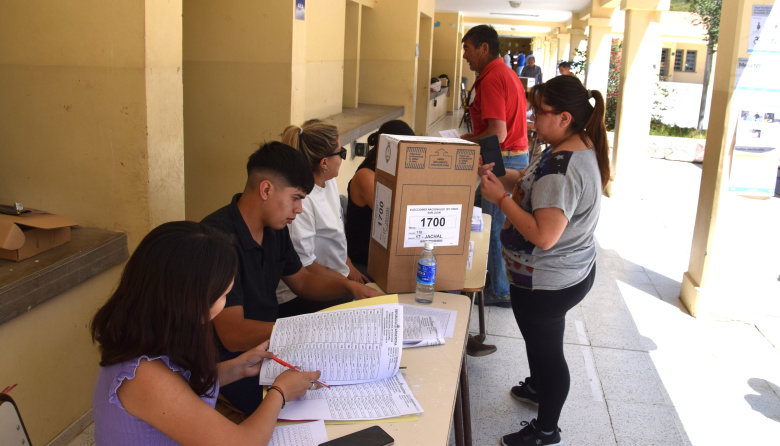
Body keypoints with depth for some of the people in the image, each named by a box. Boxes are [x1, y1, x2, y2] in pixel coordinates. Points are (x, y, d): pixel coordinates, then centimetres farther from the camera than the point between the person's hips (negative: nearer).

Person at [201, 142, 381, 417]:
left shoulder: (274, 227, 2)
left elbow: (302, 281, 16)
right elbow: (234, 335, -31)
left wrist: (349, 286, -2)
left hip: (269, 332, 9)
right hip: (230, 360, -8)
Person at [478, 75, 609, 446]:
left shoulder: (561, 168, -31)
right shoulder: (582, 147, 1)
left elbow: (544, 236, -34)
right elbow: (531, 182, 10)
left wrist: (501, 198, -26)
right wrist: (498, 178, -6)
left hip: (548, 282, -10)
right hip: (572, 272, 10)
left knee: (546, 348, 8)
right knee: (541, 339, 30)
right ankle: (538, 387, 55)